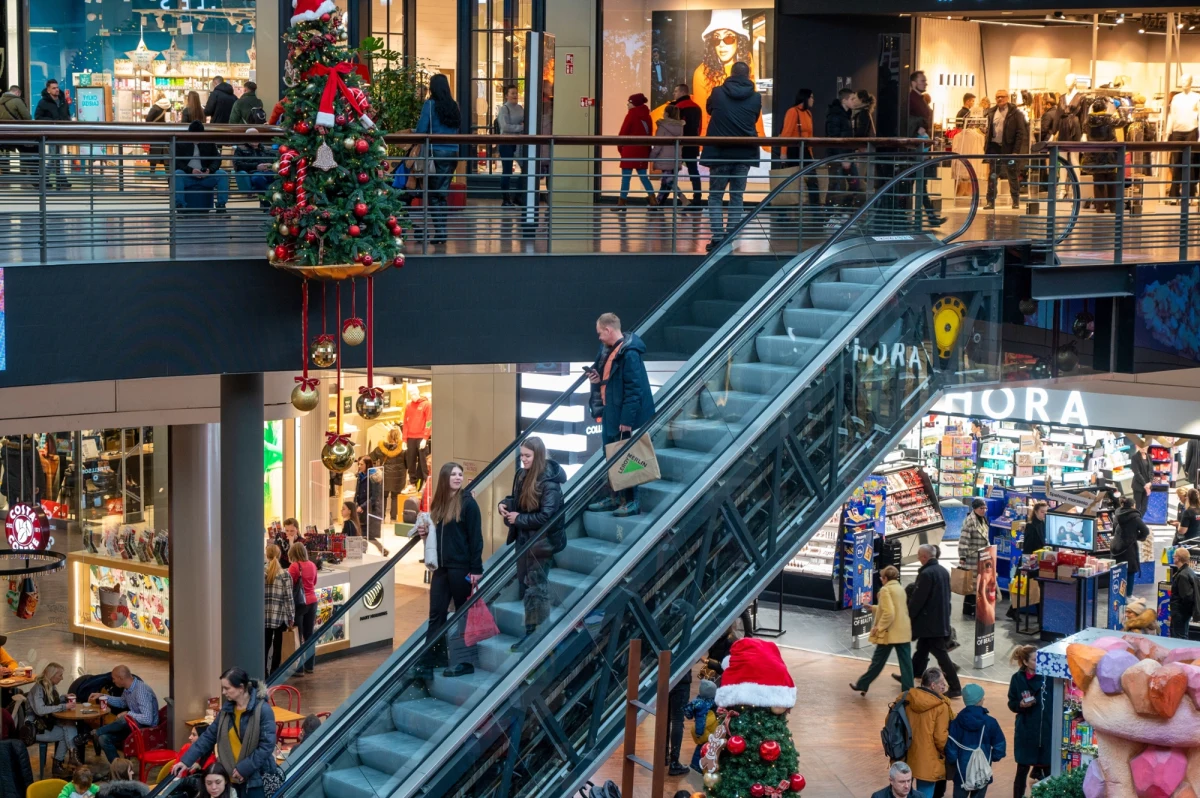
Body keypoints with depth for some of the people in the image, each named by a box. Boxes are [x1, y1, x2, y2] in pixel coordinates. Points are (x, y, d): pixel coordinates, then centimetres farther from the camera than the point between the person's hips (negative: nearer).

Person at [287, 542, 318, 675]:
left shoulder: (294, 566, -14)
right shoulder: (312, 566, 5)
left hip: (299, 603, -6)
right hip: (312, 601, 6)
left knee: (297, 636, -1)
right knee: (309, 635, 14)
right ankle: (309, 665, 19)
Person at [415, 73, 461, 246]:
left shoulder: (430, 104, -5)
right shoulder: (453, 106, 9)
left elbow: (421, 130, -8)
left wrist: (413, 133, 12)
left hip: (437, 152, -5)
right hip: (452, 152, 5)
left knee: (434, 193, 1)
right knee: (443, 192, 10)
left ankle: (439, 231, -5)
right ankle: (442, 232, 10)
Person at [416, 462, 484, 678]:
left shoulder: (467, 502, -7)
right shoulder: (438, 504, 11)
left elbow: (475, 537, -11)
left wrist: (476, 569, -16)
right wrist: (425, 531, 0)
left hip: (462, 567, -6)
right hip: (442, 567, 6)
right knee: (436, 614, 6)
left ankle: (466, 662, 7)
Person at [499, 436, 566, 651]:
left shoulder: (549, 482, -20)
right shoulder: (521, 475, 4)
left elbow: (546, 516, -24)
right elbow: (516, 499, 18)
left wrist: (519, 519, -19)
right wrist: (505, 504, -4)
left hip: (541, 541, -8)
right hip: (523, 538, 8)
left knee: (536, 587, -1)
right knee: (525, 584, 15)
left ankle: (538, 633, 7)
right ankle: (531, 629, 25)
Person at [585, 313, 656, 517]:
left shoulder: (629, 353, -20)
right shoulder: (609, 351, 10)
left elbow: (634, 388, -22)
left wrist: (627, 419, -23)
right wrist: (598, 379, 0)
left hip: (625, 417, -10)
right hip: (611, 415, 10)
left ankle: (631, 502, 7)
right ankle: (616, 498, 26)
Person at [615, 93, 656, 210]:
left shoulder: (631, 115, -9)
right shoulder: (646, 116, 10)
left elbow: (623, 132, -9)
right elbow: (649, 133, 12)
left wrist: (620, 146, 3)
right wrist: (648, 149, 16)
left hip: (630, 150, -7)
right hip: (642, 150, 7)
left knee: (626, 177, -4)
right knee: (643, 176, 13)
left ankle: (621, 203, -3)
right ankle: (652, 200, 4)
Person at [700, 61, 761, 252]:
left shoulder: (718, 93, -5)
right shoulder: (756, 98, -2)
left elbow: (709, 109, 14)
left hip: (720, 153, -1)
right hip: (744, 154, 2)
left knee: (715, 197, 7)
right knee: (736, 197, 9)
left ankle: (717, 237, -7)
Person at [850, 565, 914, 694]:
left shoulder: (885, 590, -12)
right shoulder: (901, 589, 13)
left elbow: (889, 613, -22)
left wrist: (879, 627, -12)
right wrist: (872, 608, 33)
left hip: (889, 633, -6)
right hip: (904, 632, 6)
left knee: (878, 662, 6)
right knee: (905, 662, 3)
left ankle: (862, 685, 19)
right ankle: (908, 690, 0)